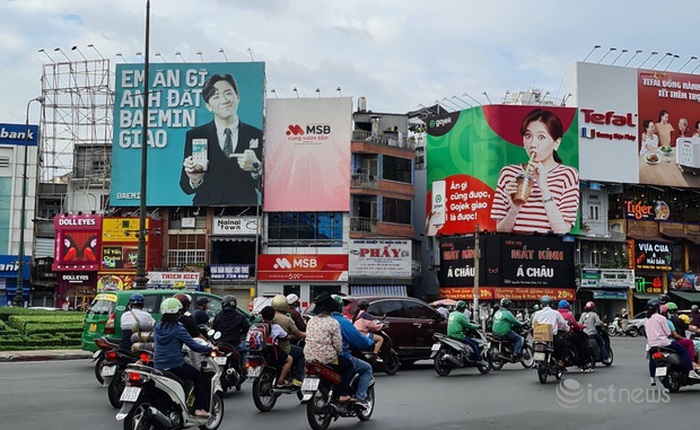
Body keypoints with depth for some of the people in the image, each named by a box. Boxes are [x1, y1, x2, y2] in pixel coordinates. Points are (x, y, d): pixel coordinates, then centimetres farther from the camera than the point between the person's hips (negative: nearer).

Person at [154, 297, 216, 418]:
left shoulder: (158, 327, 4)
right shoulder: (178, 329, -14)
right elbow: (194, 347, -14)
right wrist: (210, 348, 0)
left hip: (158, 366, 6)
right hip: (175, 366, -6)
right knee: (198, 376, 13)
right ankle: (199, 408, 5)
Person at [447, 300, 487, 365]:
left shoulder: (451, 314, 13)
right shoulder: (460, 315, -13)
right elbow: (467, 325, -9)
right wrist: (477, 326, 6)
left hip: (450, 335, 9)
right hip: (458, 335, -9)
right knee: (475, 343, -3)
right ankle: (479, 360, 0)